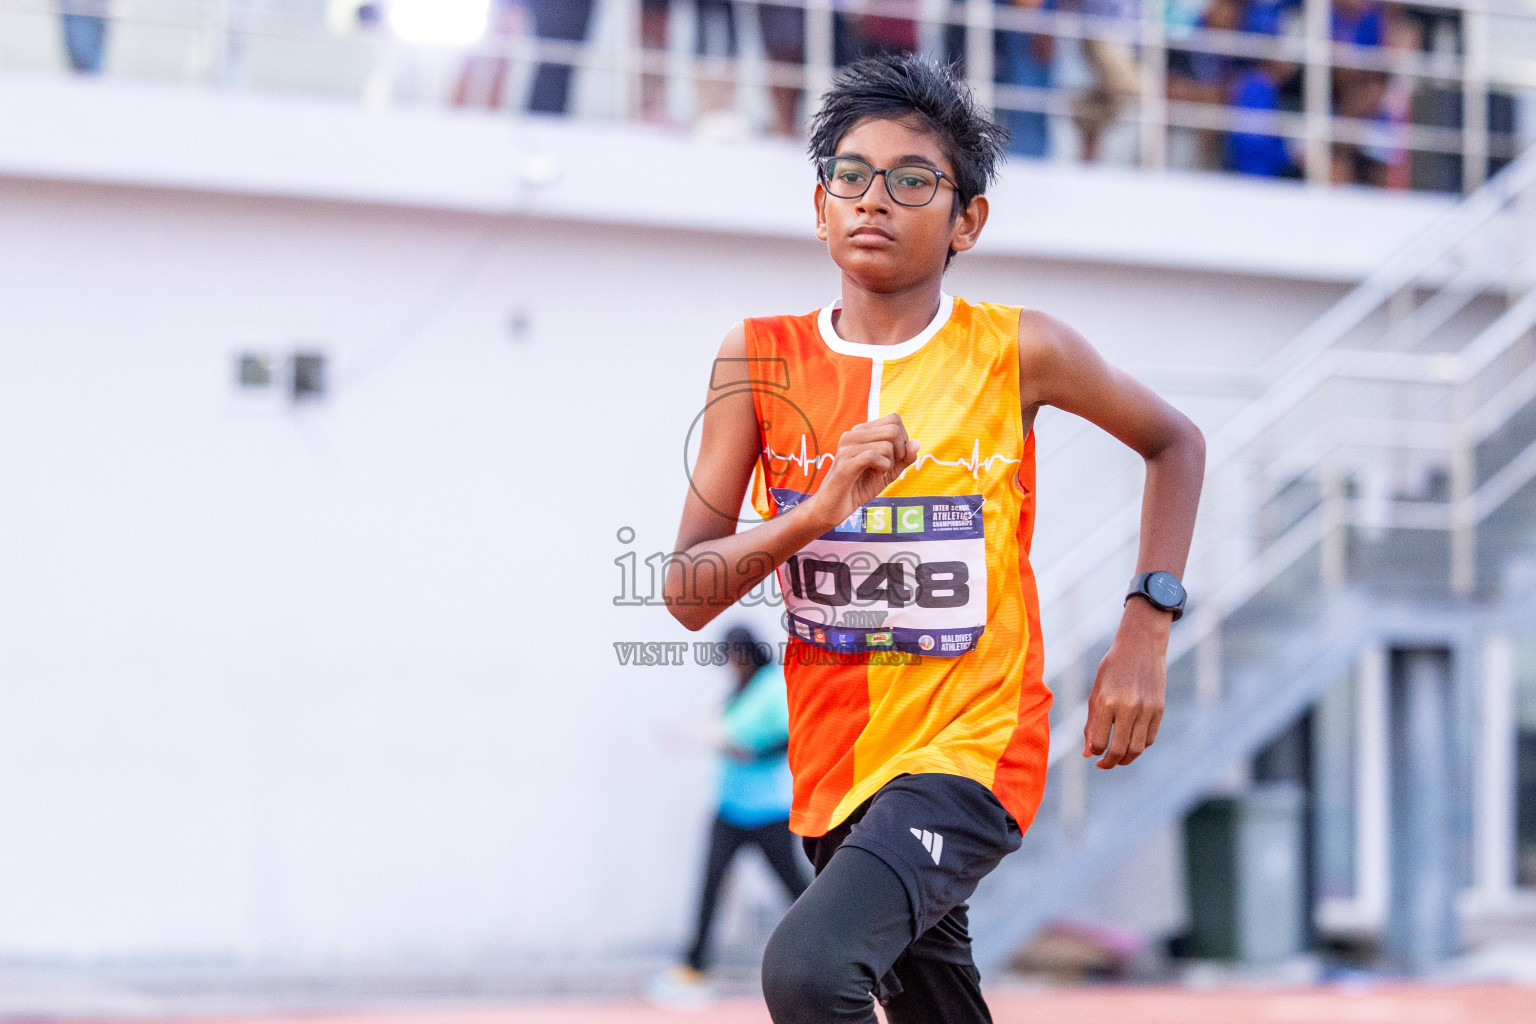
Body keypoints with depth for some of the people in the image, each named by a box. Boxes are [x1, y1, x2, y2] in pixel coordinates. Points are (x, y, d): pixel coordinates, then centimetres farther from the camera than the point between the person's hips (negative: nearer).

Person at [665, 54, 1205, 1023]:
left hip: (971, 750, -4)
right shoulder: (760, 359, -2)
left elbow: (1174, 443, 11)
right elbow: (687, 594, -5)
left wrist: (1146, 633, 1)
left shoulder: (1016, 352, -7)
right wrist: (818, 509, -21)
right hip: (835, 759, 4)